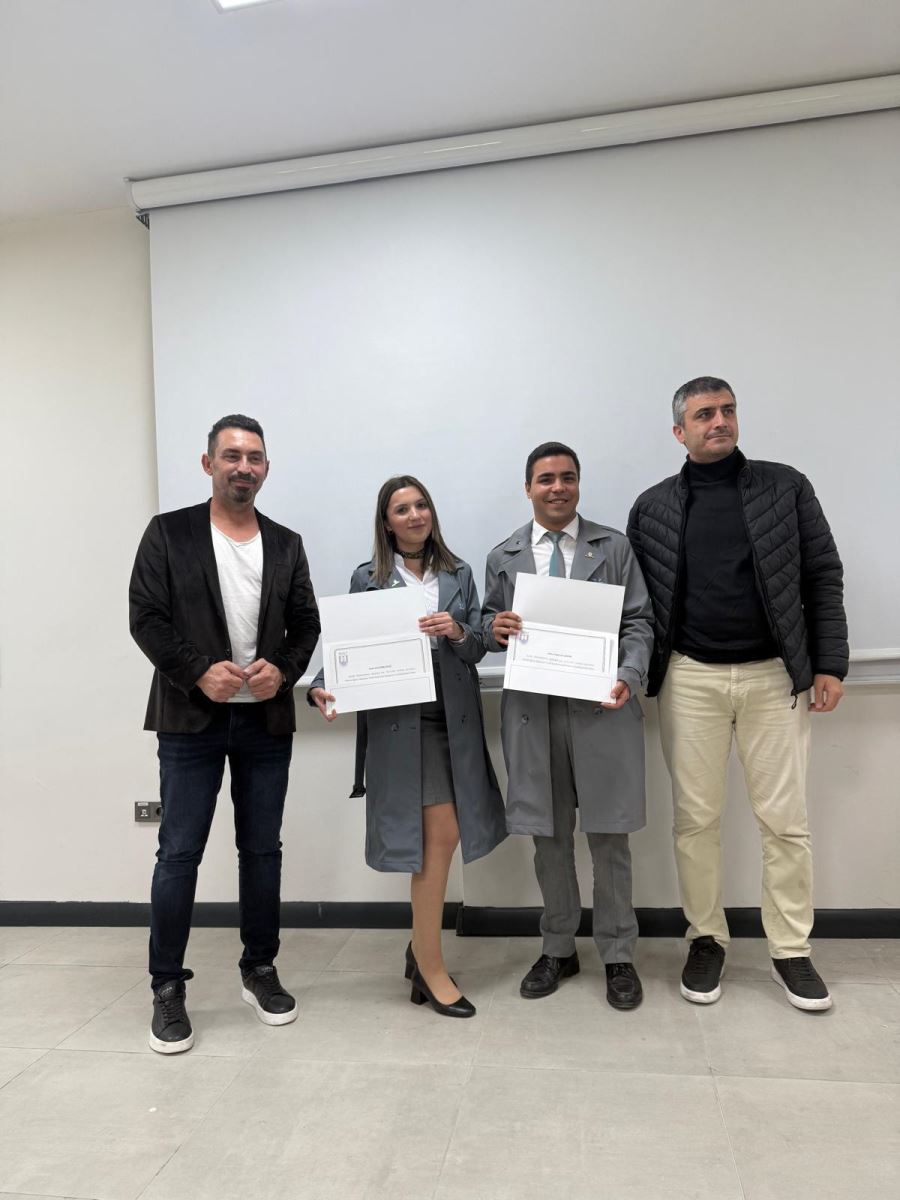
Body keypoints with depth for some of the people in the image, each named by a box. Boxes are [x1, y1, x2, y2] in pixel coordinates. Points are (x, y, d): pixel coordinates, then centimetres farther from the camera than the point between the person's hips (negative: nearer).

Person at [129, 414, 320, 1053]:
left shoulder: (286, 544, 8)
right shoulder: (169, 532, 0)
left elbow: (307, 624, 7)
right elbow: (145, 617, -6)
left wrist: (283, 670, -12)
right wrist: (198, 671, -18)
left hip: (267, 719, 3)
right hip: (192, 719, -2)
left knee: (262, 849, 12)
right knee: (179, 852, 3)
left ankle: (260, 969, 29)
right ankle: (168, 987, 20)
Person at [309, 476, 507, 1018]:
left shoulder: (458, 574, 9)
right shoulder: (368, 579, 2)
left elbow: (477, 648, 6)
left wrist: (457, 632, -15)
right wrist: (323, 688, -17)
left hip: (454, 718, 4)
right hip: (400, 720, -3)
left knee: (441, 837, 10)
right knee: (441, 834, -5)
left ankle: (422, 948, 32)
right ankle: (430, 965, 13)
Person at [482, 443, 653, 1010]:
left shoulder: (614, 547, 6)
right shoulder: (503, 557, 10)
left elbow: (639, 623, 2)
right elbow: (490, 627, 14)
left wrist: (629, 677, -15)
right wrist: (495, 629, -10)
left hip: (601, 708, -1)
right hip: (534, 710, 2)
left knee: (609, 835, 6)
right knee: (550, 836, 12)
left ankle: (618, 955, 25)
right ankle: (559, 949, 30)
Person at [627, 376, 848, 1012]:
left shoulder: (786, 487, 4)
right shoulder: (652, 506, 6)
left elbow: (823, 577, 3)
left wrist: (829, 664, -2)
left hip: (775, 676, 0)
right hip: (690, 679, 1)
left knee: (786, 821, 6)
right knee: (696, 819, 8)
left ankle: (791, 949, 24)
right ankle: (707, 940, 25)